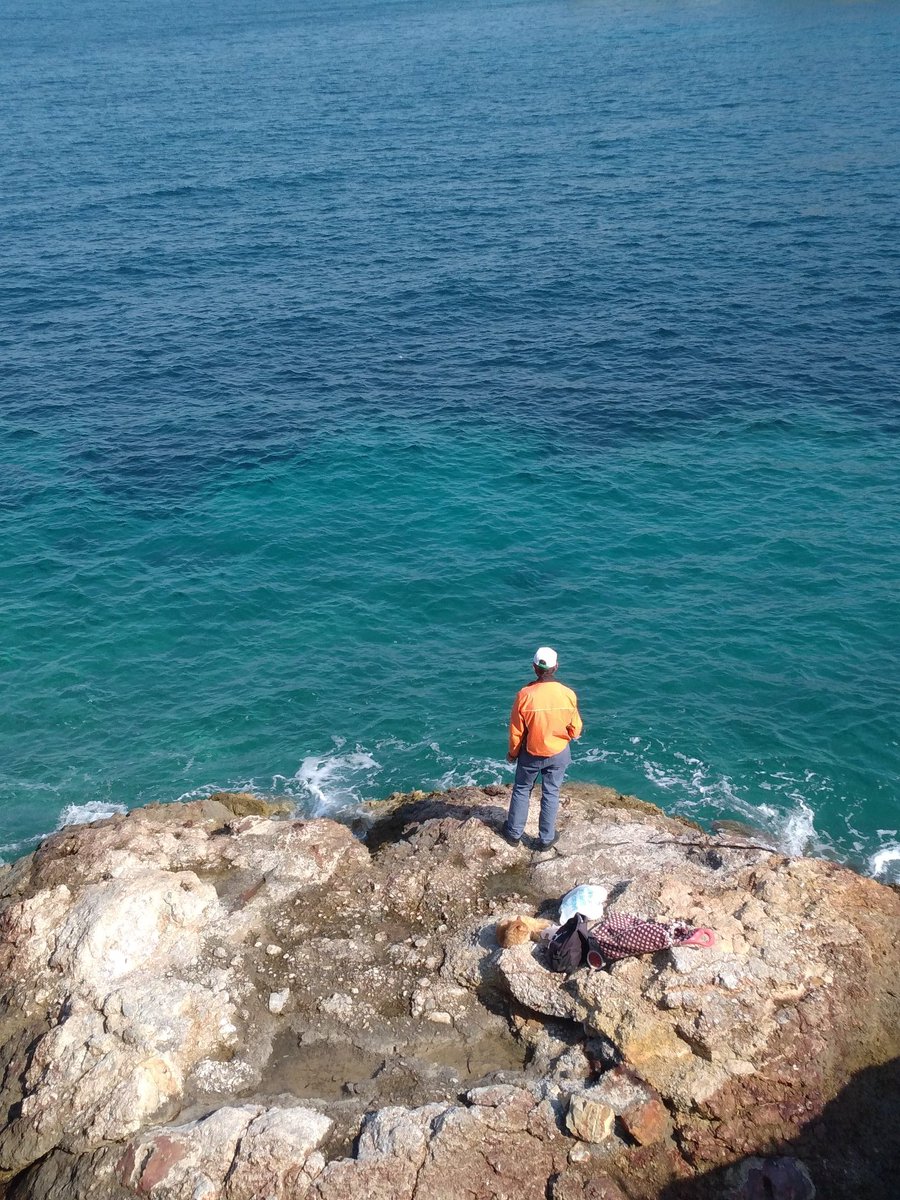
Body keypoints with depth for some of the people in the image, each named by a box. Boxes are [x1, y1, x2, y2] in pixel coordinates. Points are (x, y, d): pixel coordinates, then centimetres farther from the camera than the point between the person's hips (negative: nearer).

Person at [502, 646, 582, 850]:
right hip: (558, 754, 1)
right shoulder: (568, 694, -19)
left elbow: (516, 730, -11)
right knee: (551, 794, 17)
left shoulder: (525, 694, -23)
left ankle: (514, 833, 33)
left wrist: (513, 753, 7)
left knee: (521, 790, 20)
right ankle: (546, 838, 27)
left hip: (531, 753, -1)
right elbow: (575, 729, -5)